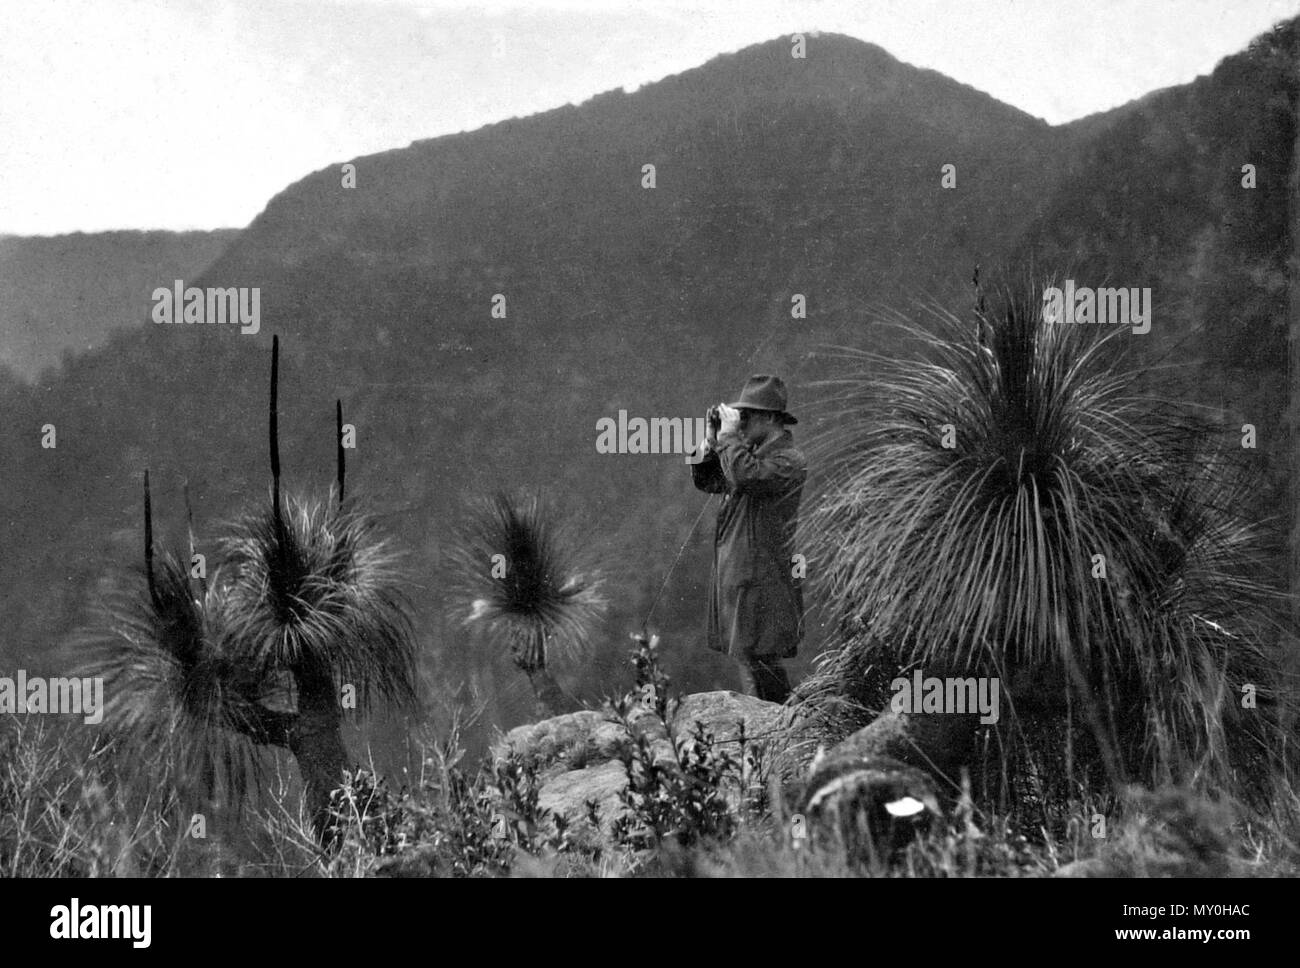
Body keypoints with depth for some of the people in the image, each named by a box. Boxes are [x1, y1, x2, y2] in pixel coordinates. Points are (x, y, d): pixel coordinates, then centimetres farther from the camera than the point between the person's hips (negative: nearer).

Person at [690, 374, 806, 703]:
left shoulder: (788, 461, -13)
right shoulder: (753, 453, 16)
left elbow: (745, 475, -31)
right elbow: (706, 480, 20)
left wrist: (729, 435, -18)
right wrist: (712, 438, 7)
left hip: (762, 579, -9)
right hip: (736, 575, 9)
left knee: (757, 660, -11)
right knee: (748, 658, 12)